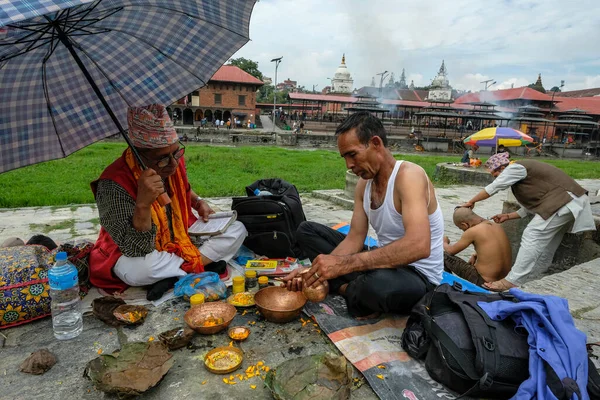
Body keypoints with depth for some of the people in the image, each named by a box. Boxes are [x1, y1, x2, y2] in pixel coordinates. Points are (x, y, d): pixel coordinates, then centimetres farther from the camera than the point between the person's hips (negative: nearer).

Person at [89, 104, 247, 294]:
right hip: (136, 254, -5)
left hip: (181, 239, 6)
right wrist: (143, 204, -47)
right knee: (139, 268, -41)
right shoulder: (115, 185, -30)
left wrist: (198, 202, -4)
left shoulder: (174, 160, -10)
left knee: (237, 229, -5)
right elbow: (137, 249, -32)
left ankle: (175, 277, -14)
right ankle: (201, 264, -14)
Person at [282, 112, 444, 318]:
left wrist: (344, 264, -39)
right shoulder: (364, 183, 2)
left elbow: (418, 246, -37)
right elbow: (354, 239, -2)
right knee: (306, 230, 6)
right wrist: (317, 270, -17)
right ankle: (357, 289, -10)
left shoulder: (408, 175, -23)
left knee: (379, 285, -45)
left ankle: (349, 289, -9)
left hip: (418, 276, -7)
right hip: (383, 265, 8)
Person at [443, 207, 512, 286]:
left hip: (484, 282, -8)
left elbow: (451, 251, -4)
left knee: (445, 255, 0)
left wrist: (444, 243, 16)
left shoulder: (473, 231, -18)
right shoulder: (497, 226, 4)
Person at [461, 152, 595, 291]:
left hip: (562, 201, -11)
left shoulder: (516, 168, -7)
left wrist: (471, 202, 3)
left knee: (533, 236, -15)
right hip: (570, 201, 11)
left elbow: (493, 188, -8)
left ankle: (512, 281, -16)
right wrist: (507, 216, 19)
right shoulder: (521, 172, 22)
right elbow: (531, 206, 21)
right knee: (545, 241, 12)